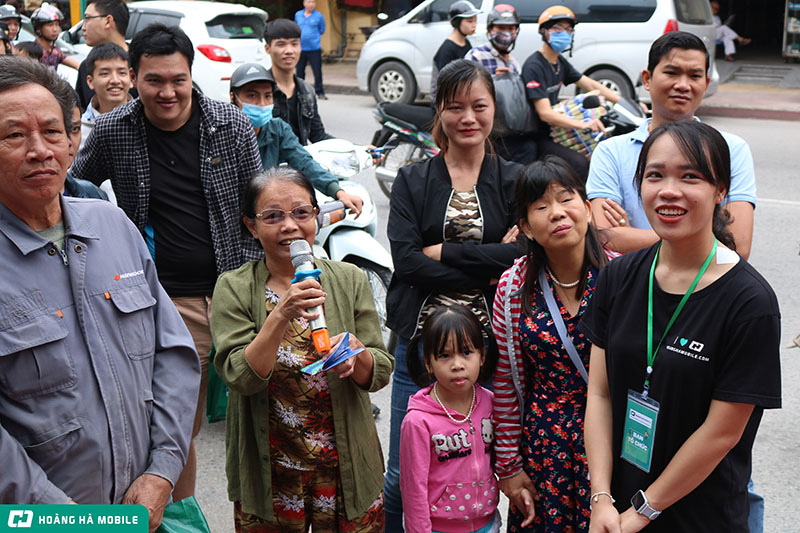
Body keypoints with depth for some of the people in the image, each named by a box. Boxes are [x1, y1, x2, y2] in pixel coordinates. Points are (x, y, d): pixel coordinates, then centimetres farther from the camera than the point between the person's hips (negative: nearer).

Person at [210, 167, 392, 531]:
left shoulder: (350, 281, -2)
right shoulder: (234, 289, -6)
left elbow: (381, 374, -2)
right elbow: (240, 378, -16)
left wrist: (357, 352, -23)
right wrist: (281, 316, -29)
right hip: (268, 475, -1)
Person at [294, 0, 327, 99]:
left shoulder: (319, 16, 0)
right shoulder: (298, 15, 10)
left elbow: (321, 31, 8)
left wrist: (310, 35, 7)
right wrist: (302, 37, 13)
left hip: (314, 48, -3)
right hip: (300, 48, 3)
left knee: (317, 71, -4)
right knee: (299, 71, 8)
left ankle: (320, 92, 5)